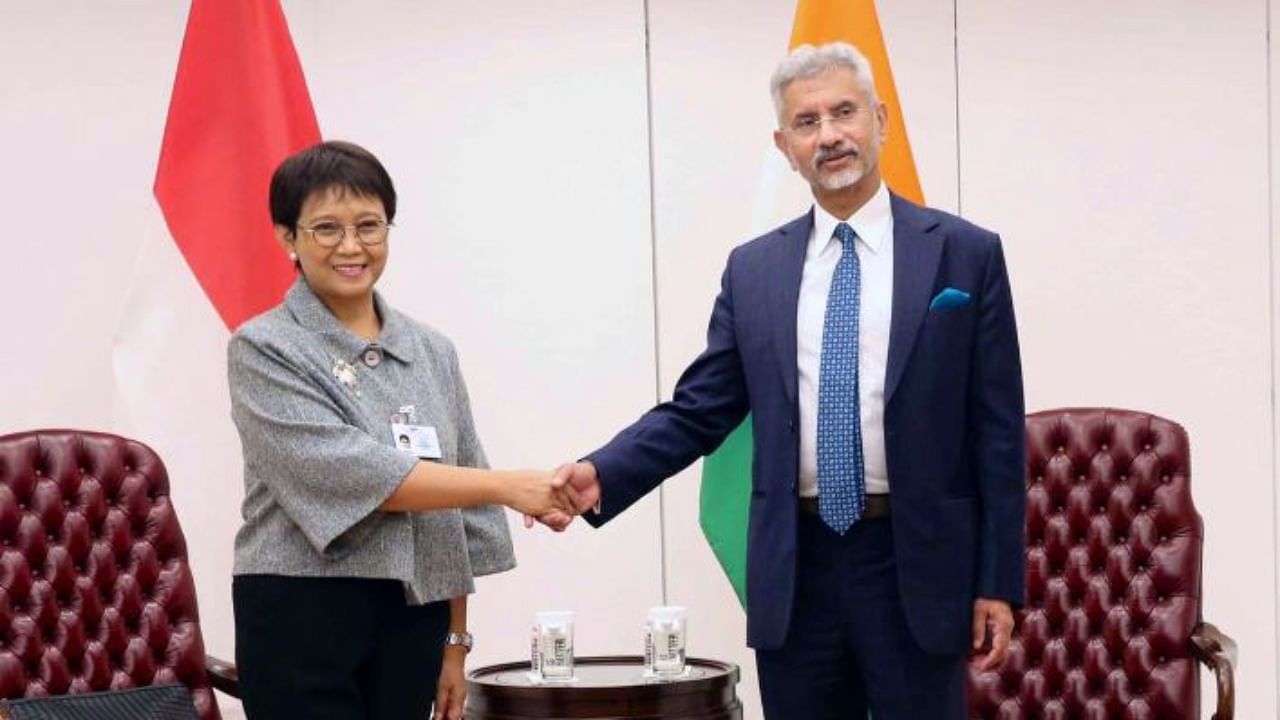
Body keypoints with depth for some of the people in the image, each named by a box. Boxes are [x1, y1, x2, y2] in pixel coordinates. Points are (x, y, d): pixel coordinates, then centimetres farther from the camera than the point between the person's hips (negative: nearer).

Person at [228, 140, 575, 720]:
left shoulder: (432, 353, 11)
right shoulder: (262, 350, -5)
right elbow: (348, 472, -18)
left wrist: (454, 641, 12)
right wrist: (505, 486, -21)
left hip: (413, 618, 5)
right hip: (302, 620, -5)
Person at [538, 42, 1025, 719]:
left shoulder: (966, 253, 0)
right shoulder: (753, 268, 8)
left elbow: (997, 430, -1)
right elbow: (698, 411, 6)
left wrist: (998, 581, -4)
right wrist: (600, 475, -12)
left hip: (917, 565, -2)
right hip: (796, 567, 3)